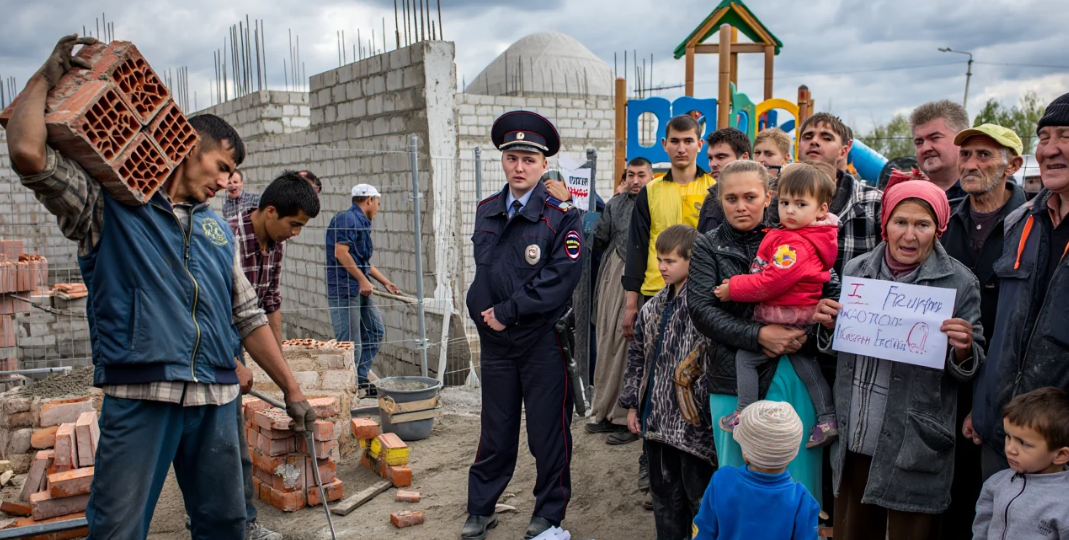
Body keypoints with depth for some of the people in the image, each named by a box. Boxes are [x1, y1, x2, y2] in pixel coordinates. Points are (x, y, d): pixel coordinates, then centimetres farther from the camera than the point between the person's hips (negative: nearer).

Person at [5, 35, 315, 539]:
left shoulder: (217, 229, 19)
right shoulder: (109, 206, 5)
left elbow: (248, 318, 20)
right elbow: (28, 153, -12)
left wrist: (291, 389, 16)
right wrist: (47, 77, 2)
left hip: (216, 399, 5)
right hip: (139, 396, -5)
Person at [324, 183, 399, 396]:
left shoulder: (361, 223, 20)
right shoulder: (347, 219, -11)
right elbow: (340, 253, -21)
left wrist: (386, 283, 32)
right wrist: (363, 280, -18)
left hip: (360, 290, 10)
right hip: (344, 288, -10)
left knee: (376, 331, 14)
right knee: (350, 343, -7)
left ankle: (360, 379, 22)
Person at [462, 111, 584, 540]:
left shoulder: (561, 215, -9)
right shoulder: (486, 212, 8)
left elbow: (560, 278, -17)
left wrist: (508, 311, -16)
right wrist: (484, 312, 5)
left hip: (544, 339, -4)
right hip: (496, 340, 4)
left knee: (548, 432, 8)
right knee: (496, 431, 15)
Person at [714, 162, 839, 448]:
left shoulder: (794, 244, -25)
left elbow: (773, 282, -25)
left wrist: (734, 288, -14)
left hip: (786, 319, -10)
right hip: (801, 318, 10)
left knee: (745, 356, 0)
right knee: (804, 361, 19)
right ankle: (828, 419, 23)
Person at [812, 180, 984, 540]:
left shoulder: (959, 283, -7)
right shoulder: (855, 271, 3)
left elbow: (967, 371, -1)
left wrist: (962, 350, -22)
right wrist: (829, 326, -6)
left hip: (915, 449, -3)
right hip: (853, 441, 3)